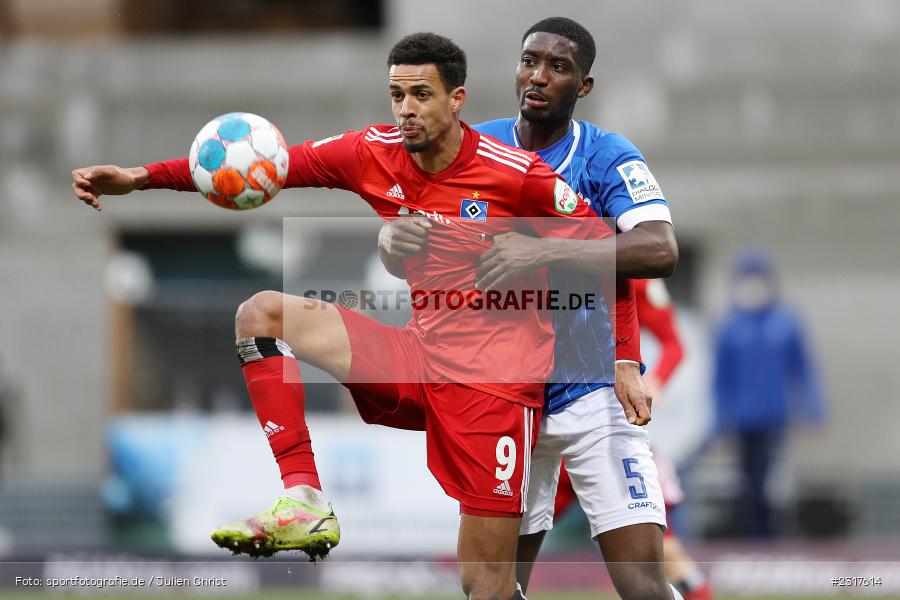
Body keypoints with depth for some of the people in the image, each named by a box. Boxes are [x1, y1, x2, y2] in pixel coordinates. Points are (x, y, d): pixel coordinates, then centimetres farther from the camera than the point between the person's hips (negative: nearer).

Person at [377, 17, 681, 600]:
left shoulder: (607, 157, -11)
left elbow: (660, 251, -28)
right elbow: (400, 248, 0)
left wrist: (543, 252, -37)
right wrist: (395, 238, -25)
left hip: (594, 392, -4)